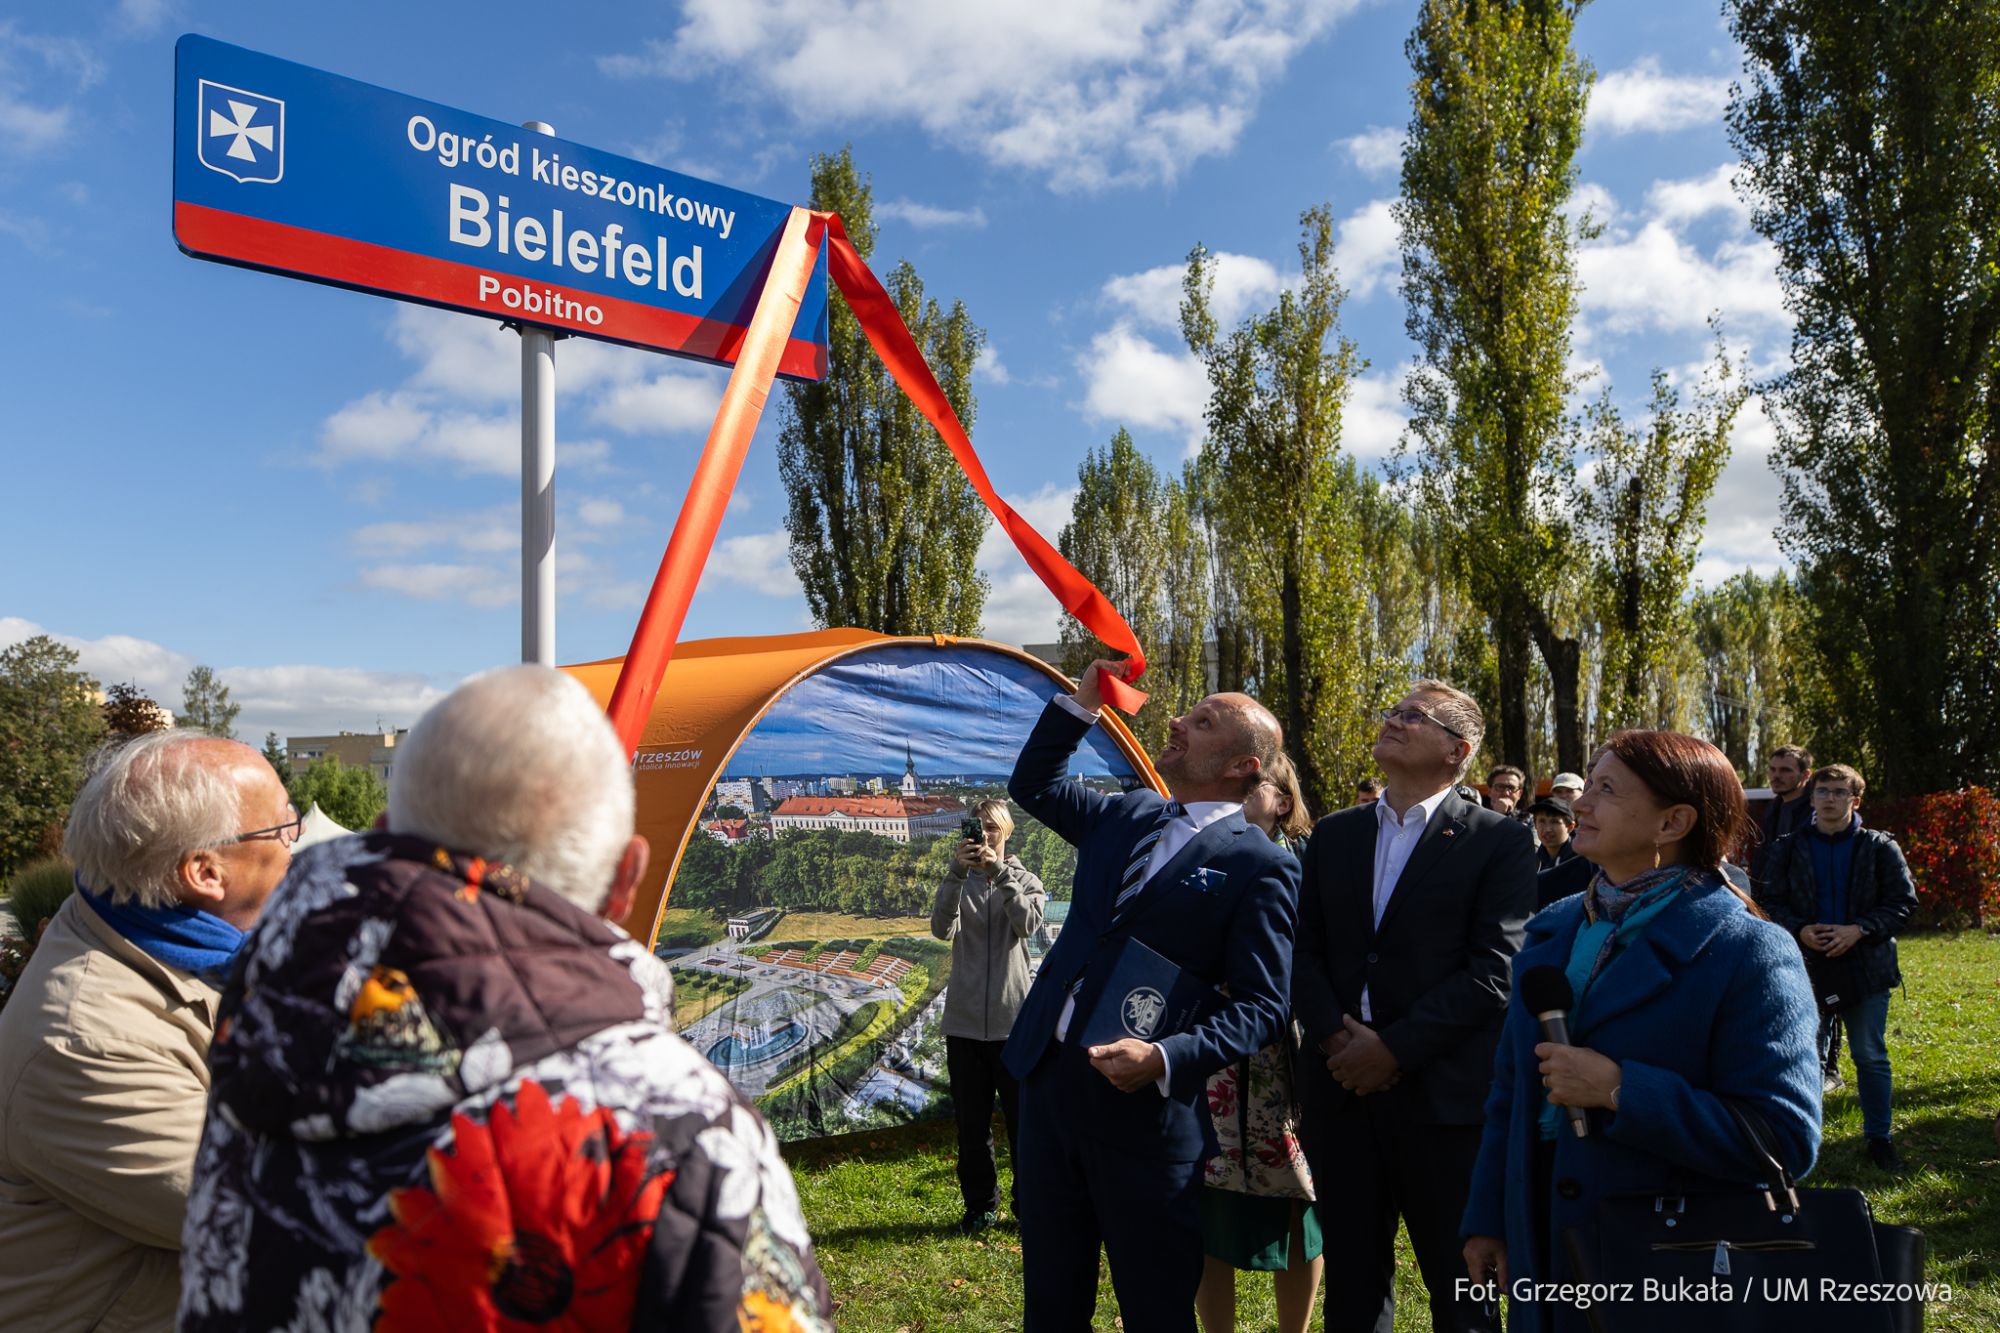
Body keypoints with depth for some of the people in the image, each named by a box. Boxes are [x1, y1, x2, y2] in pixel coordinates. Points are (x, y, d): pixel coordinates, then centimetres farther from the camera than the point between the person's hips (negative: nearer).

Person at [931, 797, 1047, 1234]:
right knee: (971, 1124, 10)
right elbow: (942, 928, -12)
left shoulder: (1024, 880, 5)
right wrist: (957, 873, -22)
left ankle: (1029, 1205, 17)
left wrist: (999, 872, -22)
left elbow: (1029, 922, -16)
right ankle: (980, 1206, 22)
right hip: (964, 1021, 2)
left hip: (1012, 1018, -2)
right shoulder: (960, 885, 7)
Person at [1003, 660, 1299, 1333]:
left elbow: (1260, 1005, -12)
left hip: (1147, 1106, -6)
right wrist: (1080, 703, 12)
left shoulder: (1261, 866, -8)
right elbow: (1032, 785, 24)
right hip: (1051, 1079, 6)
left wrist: (1166, 1058, -26)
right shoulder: (1126, 815, 10)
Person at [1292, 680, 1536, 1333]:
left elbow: (1494, 968, -10)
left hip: (1442, 1093, -4)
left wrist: (1395, 1048, -14)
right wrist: (1335, 1037, -8)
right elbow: (1306, 953, 9)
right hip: (1343, 1086, 4)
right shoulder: (1333, 835, 13)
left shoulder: (1500, 841, -1)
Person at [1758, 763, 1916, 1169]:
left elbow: (1903, 902, -4)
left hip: (1866, 965, -1)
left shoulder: (1879, 847, -2)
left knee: (1871, 1057, 9)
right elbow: (1772, 902, 3)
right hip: (1808, 965, 1)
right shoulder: (1789, 849, 1)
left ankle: (1879, 1137, 21)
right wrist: (1800, 930, -15)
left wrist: (1859, 930, -17)